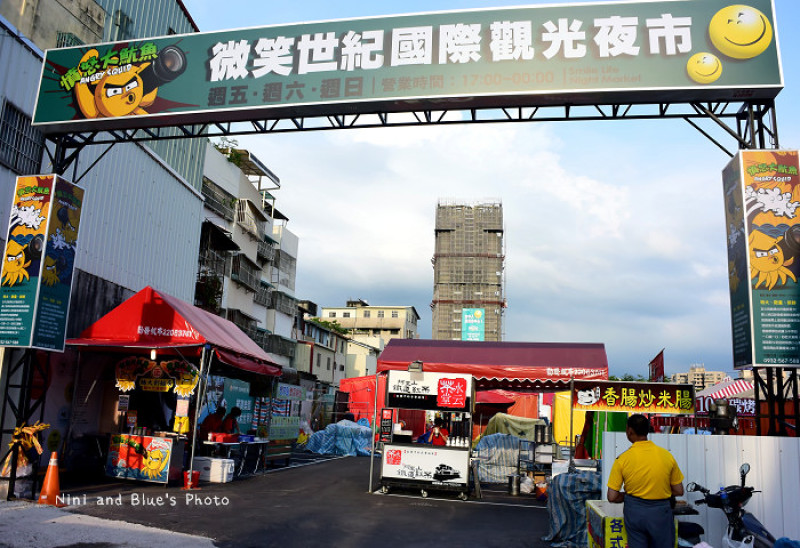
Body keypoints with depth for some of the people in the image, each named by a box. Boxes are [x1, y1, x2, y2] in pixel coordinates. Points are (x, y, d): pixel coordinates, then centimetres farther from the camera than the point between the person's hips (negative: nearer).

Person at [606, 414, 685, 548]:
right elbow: (679, 491, 2)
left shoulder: (622, 459, -10)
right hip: (661, 512, 1)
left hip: (634, 511, -1)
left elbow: (612, 497, -9)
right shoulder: (666, 455, -5)